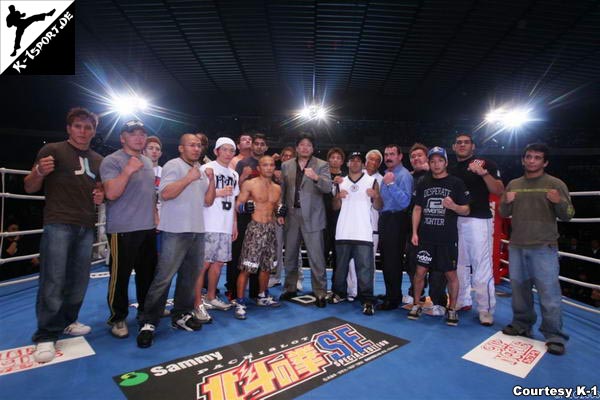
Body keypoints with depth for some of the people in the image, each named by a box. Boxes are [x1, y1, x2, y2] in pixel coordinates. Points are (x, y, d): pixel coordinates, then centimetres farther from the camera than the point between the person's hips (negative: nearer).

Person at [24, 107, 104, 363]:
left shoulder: (98, 160, 15)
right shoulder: (52, 150, 1)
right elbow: (30, 187, 2)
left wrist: (101, 196, 4)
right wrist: (40, 172, -20)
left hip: (86, 227, 5)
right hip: (58, 224, -5)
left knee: (79, 279, 10)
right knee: (53, 281, -5)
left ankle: (67, 321, 26)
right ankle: (46, 335, 6)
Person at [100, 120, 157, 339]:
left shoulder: (148, 162, 14)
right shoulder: (112, 161, -8)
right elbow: (111, 193, -19)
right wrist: (128, 170, -27)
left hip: (148, 228, 7)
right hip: (123, 229, -7)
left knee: (148, 272, 15)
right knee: (120, 275, 2)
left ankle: (145, 310, 32)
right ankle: (118, 318, 19)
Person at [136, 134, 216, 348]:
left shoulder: (201, 171, 17)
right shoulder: (173, 165, -4)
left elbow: (208, 201, 13)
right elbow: (165, 194, -17)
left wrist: (211, 180, 0)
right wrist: (189, 178, -18)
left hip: (197, 230, 7)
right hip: (176, 231, -7)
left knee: (190, 276, 12)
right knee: (164, 277, -6)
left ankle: (181, 315, 24)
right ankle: (148, 322, 2)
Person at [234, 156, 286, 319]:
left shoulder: (277, 188, 13)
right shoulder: (249, 184, -5)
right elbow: (237, 205, -5)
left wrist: (280, 212, 3)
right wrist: (245, 207, -26)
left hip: (271, 228, 6)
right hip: (255, 228, -6)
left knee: (266, 266, 14)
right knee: (247, 267, -7)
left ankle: (262, 297, 30)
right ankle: (240, 302, 3)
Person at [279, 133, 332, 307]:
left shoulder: (321, 165, 0)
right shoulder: (286, 165, 10)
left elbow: (328, 188, -14)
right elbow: (282, 190, 12)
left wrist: (316, 178, -33)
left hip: (312, 217, -3)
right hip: (291, 216, 4)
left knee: (316, 258, -3)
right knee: (290, 256, 13)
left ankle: (320, 293, 9)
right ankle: (290, 288, 29)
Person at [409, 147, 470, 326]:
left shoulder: (456, 183, 1)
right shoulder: (423, 183, 9)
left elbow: (466, 210, 2)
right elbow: (417, 209, 10)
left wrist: (453, 206, -21)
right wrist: (414, 232, 3)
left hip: (447, 237, -2)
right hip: (425, 237, 2)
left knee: (451, 273, 5)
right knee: (420, 271, 4)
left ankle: (452, 309, 22)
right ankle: (416, 305, 20)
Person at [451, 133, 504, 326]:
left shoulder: (485, 163, 1)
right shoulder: (451, 170, 16)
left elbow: (499, 191, -8)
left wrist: (484, 173, -19)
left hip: (478, 220, -5)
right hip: (455, 220, 5)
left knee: (481, 266, -4)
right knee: (460, 264, 12)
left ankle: (486, 310, 5)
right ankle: (462, 301, 25)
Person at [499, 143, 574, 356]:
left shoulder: (556, 184, -1)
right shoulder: (513, 184, 10)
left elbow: (567, 216, -2)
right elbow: (504, 214, 12)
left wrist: (559, 202, -23)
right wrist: (506, 202, -9)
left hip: (544, 248, -4)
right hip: (516, 246, 4)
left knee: (549, 292, -4)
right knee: (519, 288, 13)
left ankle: (554, 336, 9)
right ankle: (522, 325, 27)